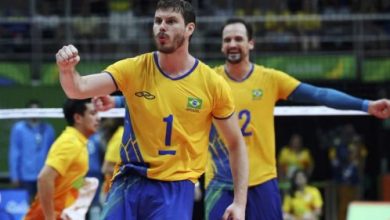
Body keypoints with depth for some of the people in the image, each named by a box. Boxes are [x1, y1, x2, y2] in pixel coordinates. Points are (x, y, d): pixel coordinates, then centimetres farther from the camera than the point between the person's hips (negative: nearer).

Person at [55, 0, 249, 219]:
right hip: (129, 182, 2)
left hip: (176, 188, -2)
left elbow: (236, 144, 5)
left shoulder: (213, 84, -4)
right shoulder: (134, 69, -1)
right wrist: (67, 69, -36)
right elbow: (79, 89, -13)